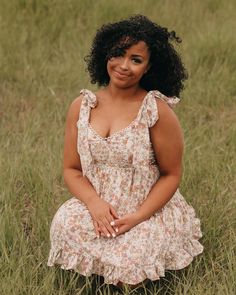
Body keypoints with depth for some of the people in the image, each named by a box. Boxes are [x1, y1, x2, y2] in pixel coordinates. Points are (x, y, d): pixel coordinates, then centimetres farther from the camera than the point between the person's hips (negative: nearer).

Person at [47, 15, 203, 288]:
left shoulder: (157, 110, -12)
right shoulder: (82, 106, 1)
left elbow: (171, 175, -6)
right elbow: (71, 169, 4)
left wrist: (137, 217, -19)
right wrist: (94, 203, -17)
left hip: (151, 211, -3)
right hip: (96, 206, 3)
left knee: (129, 262, -30)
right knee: (64, 225, -28)